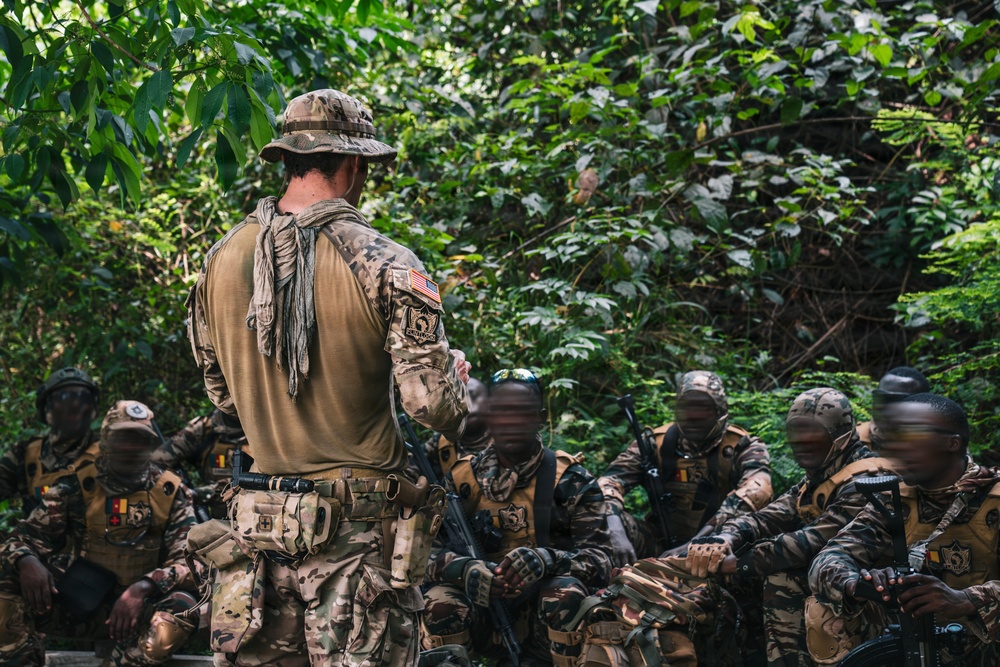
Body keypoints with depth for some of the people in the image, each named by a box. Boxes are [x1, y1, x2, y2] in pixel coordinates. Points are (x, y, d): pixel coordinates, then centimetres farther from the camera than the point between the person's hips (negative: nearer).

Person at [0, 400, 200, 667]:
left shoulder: (171, 494, 2)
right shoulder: (76, 487, 3)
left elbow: (188, 562, -6)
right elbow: (26, 539, 4)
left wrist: (143, 588, -27)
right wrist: (26, 561, -23)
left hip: (137, 607, -1)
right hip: (73, 605, 1)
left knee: (181, 608, -34)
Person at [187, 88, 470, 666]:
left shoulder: (222, 260, 3)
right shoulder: (385, 265, -13)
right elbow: (434, 402, -16)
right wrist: (458, 372, 6)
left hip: (260, 522, 5)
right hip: (360, 532, -4)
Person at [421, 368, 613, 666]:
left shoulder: (570, 480, -1)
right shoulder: (462, 479, 3)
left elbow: (598, 557, -10)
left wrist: (546, 560, -31)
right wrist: (463, 569, -28)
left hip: (548, 618, -1)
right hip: (485, 614, 1)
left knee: (566, 592, -33)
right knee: (439, 604, -28)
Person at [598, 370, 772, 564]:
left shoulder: (742, 447, -5)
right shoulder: (657, 444, 2)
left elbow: (758, 488, -27)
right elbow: (610, 482, -11)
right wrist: (616, 534, -32)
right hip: (663, 543, 2)